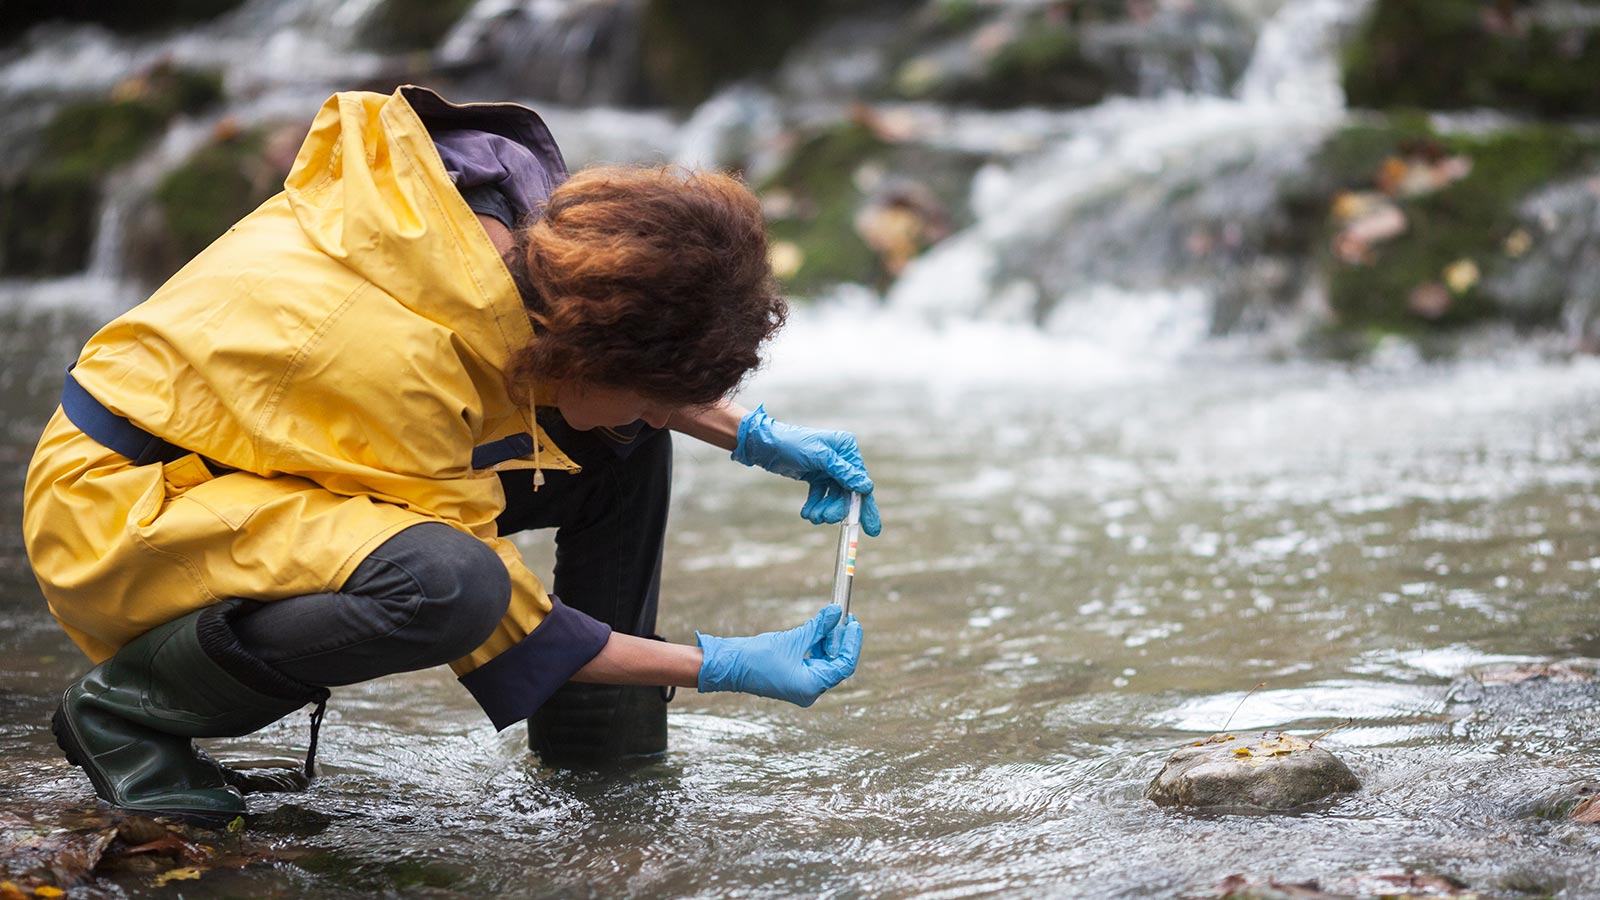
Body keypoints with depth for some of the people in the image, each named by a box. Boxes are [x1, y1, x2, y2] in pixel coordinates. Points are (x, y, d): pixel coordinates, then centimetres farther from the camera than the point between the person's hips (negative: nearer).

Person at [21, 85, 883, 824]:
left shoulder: (516, 205, -16)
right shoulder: (397, 358, -36)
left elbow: (601, 346, 10)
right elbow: (508, 629, -23)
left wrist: (752, 435, 0)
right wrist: (723, 667, -19)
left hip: (257, 466, 8)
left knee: (625, 446, -2)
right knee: (449, 581, -37)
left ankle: (603, 750, 7)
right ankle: (128, 703, -14)